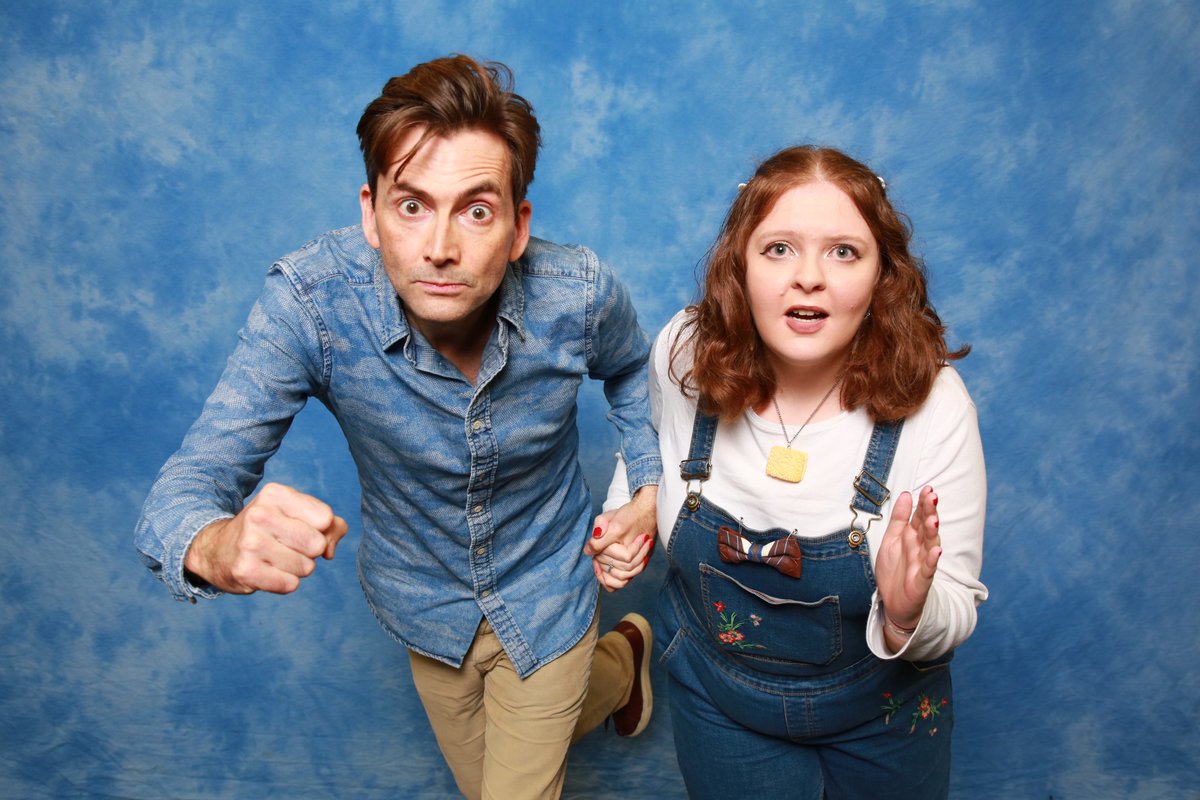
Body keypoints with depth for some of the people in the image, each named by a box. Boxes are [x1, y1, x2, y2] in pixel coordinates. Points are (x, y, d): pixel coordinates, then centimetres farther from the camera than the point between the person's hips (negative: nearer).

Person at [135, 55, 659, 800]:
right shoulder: (308, 300, -31)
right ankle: (615, 670, 58)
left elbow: (632, 370, -1)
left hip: (546, 593, -1)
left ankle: (621, 659, 44)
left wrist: (652, 489, -14)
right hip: (422, 601, 2)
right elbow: (191, 483, -30)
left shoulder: (581, 293, -26)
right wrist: (216, 547, -54)